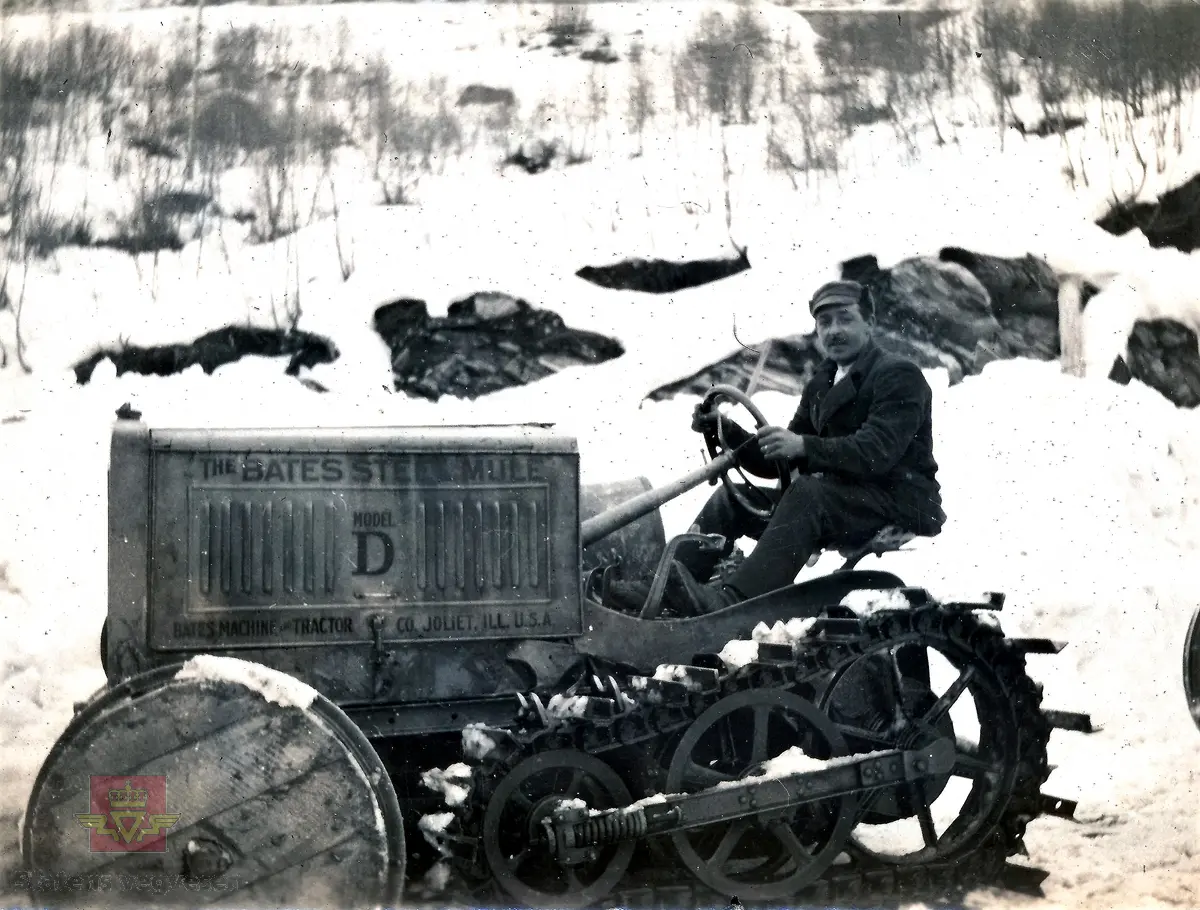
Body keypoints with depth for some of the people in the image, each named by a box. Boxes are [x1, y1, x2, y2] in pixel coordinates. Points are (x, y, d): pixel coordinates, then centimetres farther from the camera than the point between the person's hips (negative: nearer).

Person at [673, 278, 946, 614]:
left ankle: (732, 598, -49)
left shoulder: (899, 375, -6)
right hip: (843, 498, 9)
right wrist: (727, 431, -3)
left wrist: (805, 447, -38)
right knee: (734, 497, -2)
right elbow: (776, 462, 15)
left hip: (903, 502, -8)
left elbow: (875, 452, -24)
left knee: (808, 492, -35)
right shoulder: (821, 386, 19)